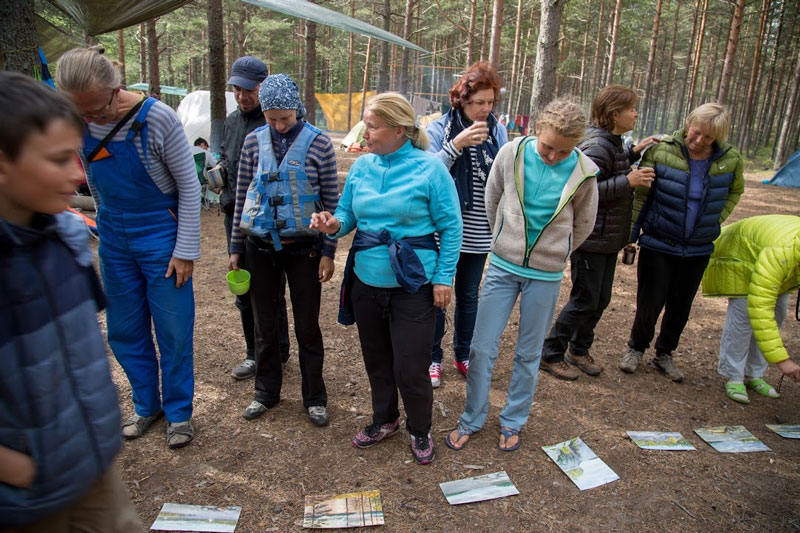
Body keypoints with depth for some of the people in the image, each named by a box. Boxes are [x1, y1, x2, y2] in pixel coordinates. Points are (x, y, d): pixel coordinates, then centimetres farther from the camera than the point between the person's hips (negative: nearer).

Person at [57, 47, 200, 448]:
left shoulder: (157, 119, -20)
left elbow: (189, 187, -14)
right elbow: (92, 179, 9)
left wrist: (185, 251, -14)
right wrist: (108, 220, 8)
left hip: (160, 237, -5)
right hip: (113, 239, 5)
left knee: (173, 332, 4)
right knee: (124, 331, 14)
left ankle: (178, 412, 23)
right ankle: (146, 405, 33)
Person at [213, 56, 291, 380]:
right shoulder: (232, 121, 12)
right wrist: (220, 169, 3)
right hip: (236, 217, 8)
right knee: (244, 291, 15)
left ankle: (276, 354, 22)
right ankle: (254, 353, 30)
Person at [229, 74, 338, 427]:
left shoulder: (318, 143, -6)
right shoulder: (254, 141, 2)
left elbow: (331, 200, -3)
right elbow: (242, 195, 7)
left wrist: (328, 252, -6)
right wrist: (236, 247, 8)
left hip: (303, 246, -3)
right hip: (261, 245, 3)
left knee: (307, 326, 7)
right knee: (264, 324, 13)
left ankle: (314, 397, 24)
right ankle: (266, 391, 32)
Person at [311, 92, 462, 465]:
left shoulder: (429, 168, -11)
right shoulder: (362, 166, 3)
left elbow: (451, 227, -8)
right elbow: (348, 214, 10)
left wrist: (443, 278, -11)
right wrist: (334, 224, -13)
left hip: (412, 287, -5)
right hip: (366, 282, 5)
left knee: (410, 367, 2)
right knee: (376, 359, 19)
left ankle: (420, 431, 29)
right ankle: (384, 419, 42)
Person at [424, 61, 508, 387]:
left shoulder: (497, 131, 3)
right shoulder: (439, 128, -6)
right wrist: (456, 145, -26)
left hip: (479, 233, 3)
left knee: (469, 295, 16)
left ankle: (463, 355, 33)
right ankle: (433, 358, 24)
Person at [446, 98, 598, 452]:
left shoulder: (583, 172, -10)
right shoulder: (512, 153, -10)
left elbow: (582, 225, 7)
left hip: (546, 276, 0)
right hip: (503, 265, 1)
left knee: (528, 354, 12)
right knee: (482, 347, 5)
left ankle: (512, 421, 32)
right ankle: (472, 419, 24)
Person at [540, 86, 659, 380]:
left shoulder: (612, 144, 11)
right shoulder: (596, 147, -20)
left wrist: (633, 153, 14)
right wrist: (628, 181, -24)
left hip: (608, 239, 10)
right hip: (590, 239, -10)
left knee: (600, 299, 17)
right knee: (584, 301, -1)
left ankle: (579, 350, 32)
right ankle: (550, 355, 14)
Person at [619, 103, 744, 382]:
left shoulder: (730, 159, -4)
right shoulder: (661, 152, -13)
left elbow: (735, 191, 17)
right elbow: (640, 196, -7)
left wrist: (715, 221, 7)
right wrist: (630, 236, -7)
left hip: (698, 249, 3)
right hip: (658, 244, -3)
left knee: (681, 306, 14)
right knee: (650, 303, 2)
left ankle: (664, 354, 34)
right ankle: (636, 348, 27)